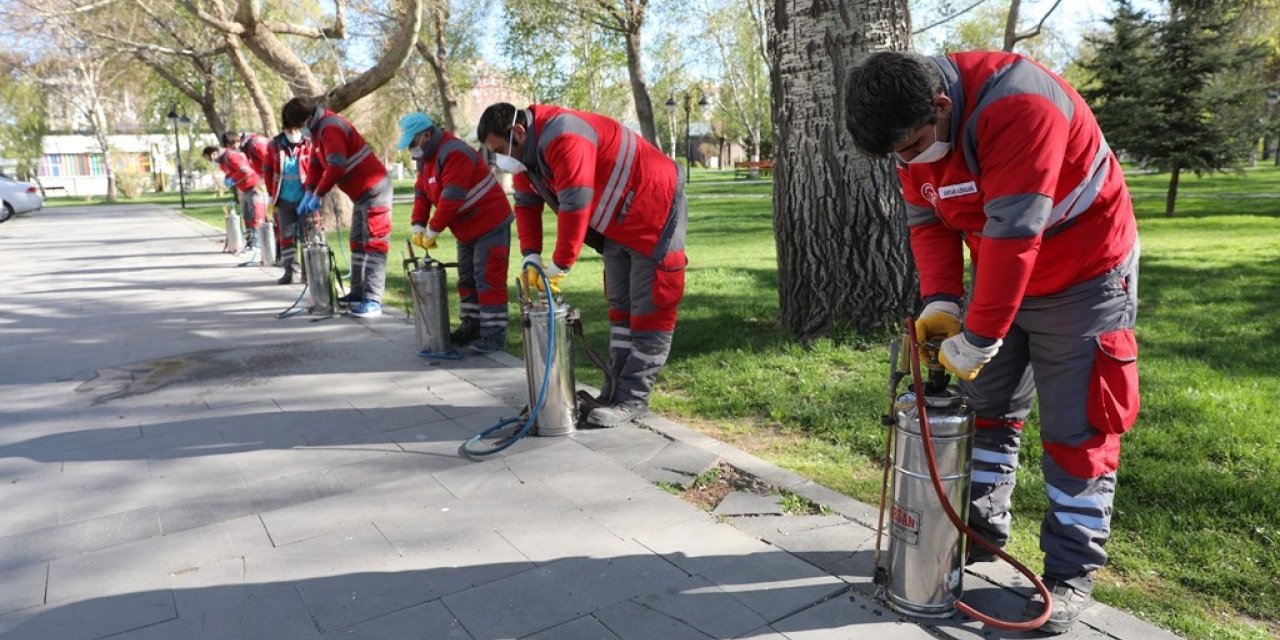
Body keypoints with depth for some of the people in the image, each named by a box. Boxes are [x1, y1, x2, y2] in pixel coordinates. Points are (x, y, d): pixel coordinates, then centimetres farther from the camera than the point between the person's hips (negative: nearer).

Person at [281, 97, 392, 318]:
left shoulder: (330, 127, -18)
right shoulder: (319, 128, 13)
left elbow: (336, 167, -26)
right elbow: (316, 164, 13)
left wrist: (318, 195, -17)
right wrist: (308, 193, 2)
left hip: (374, 188, -11)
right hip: (361, 191, 11)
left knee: (373, 242, -12)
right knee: (358, 242, 13)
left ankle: (372, 300, -14)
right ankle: (358, 293, 20)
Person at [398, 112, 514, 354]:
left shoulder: (453, 153, -22)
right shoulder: (426, 158, 10)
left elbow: (451, 198, -28)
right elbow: (421, 193, 9)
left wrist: (432, 231, -21)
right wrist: (418, 226, -3)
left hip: (490, 224, -10)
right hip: (467, 230, 10)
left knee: (488, 280, -10)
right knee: (466, 279, 15)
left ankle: (494, 335, -8)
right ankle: (471, 326, 25)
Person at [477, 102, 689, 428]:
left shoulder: (562, 136, -28)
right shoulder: (525, 149, 2)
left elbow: (575, 205, -31)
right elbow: (526, 204, 7)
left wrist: (560, 266, -24)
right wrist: (531, 256, -6)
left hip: (652, 206, -10)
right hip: (618, 221, 10)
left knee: (649, 307, -8)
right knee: (620, 306, 11)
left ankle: (633, 399, -6)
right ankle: (618, 388, 17)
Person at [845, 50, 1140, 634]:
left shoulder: (1018, 105, -32)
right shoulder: (915, 128, -8)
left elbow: (1013, 235, -34)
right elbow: (926, 220, -3)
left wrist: (978, 340, -30)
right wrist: (940, 301, -17)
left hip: (1081, 277, -7)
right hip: (996, 276, 7)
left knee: (1076, 427, -2)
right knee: (986, 407, 12)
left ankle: (1071, 575, 11)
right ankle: (982, 529, 29)